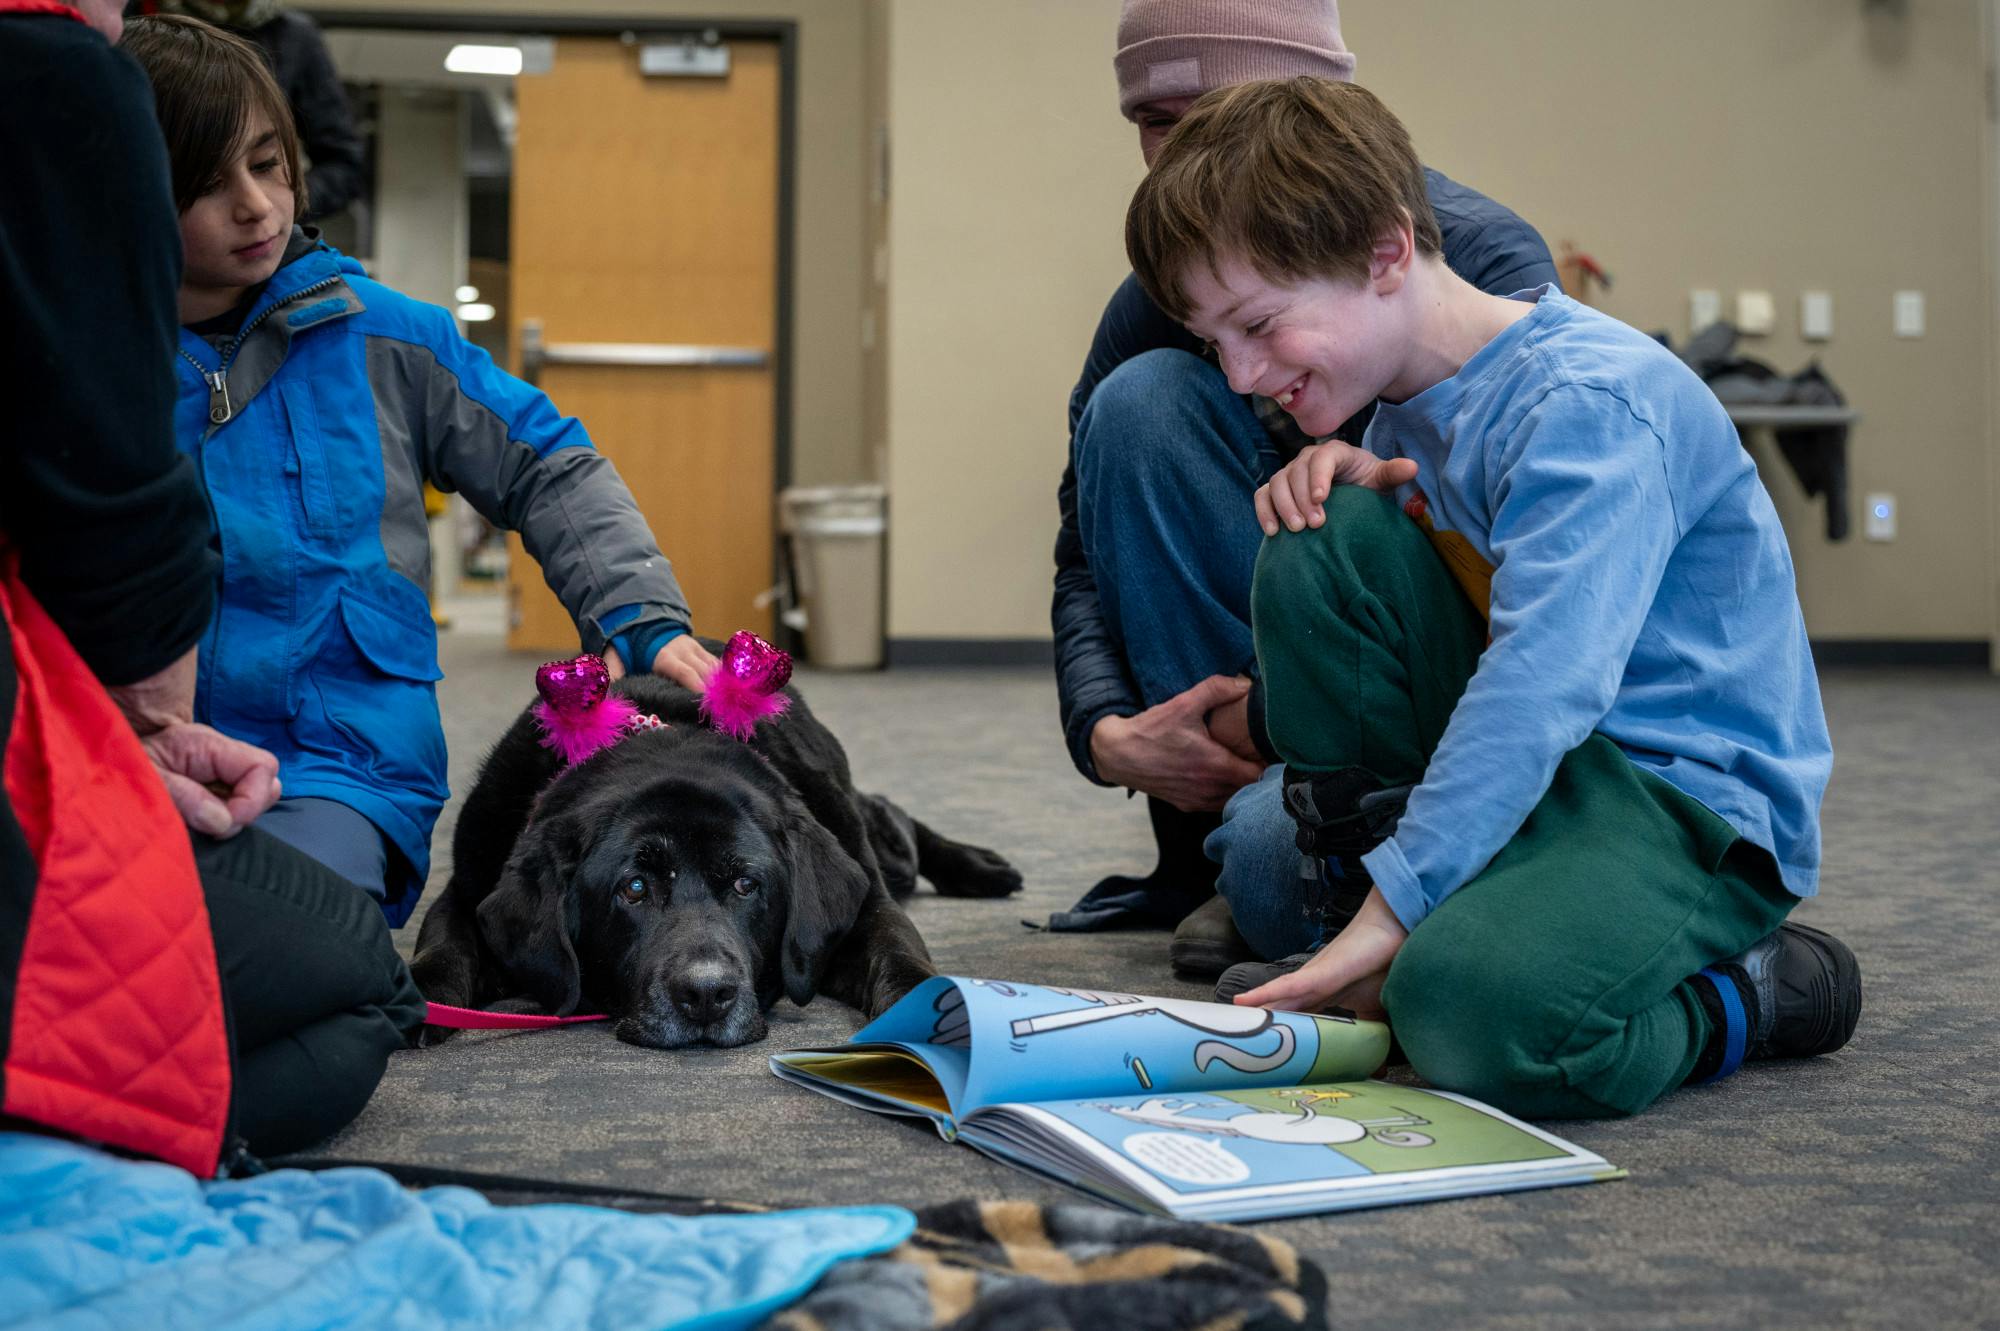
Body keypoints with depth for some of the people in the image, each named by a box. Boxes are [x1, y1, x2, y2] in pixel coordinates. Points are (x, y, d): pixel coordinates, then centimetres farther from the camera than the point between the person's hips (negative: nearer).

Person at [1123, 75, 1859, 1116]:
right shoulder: (1414, 400, 6)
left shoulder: (1589, 402, -21)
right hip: (1531, 762, 8)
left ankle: (1752, 997, -5)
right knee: (1324, 541, -8)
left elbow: (1542, 687, -31)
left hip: (1695, 795, -8)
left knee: (1471, 1016, -36)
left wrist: (1390, 906, -33)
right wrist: (1331, 480, -4)